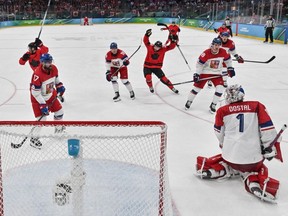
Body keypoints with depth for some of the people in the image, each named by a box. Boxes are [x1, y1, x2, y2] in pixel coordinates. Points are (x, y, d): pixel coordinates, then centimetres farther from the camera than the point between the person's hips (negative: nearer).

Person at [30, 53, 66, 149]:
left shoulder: (54, 68, -11)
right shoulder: (37, 74, -33)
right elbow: (35, 92, -29)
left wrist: (59, 85, 6)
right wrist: (42, 105, -28)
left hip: (51, 95, 7)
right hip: (38, 98, -7)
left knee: (59, 111, 15)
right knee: (41, 119, -13)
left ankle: (58, 130, 42)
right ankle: (33, 139, 4)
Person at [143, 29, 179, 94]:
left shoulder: (163, 49, -7)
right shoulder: (150, 47, -8)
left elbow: (171, 47, -10)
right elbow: (145, 41, -15)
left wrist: (173, 41, -26)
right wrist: (147, 35, -32)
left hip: (157, 67, 0)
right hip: (147, 66, 0)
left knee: (163, 78, -5)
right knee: (148, 78, -21)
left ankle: (172, 88, 10)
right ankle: (151, 87, 11)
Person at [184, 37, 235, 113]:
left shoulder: (223, 52, -12)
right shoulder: (206, 53, -23)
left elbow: (228, 59, 8)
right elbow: (199, 63, -16)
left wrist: (230, 68, 6)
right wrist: (197, 74, -18)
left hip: (217, 73, 3)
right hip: (205, 72, -3)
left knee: (220, 88, -13)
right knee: (197, 86, 1)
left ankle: (213, 105, 3)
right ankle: (189, 101, 24)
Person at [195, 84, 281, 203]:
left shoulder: (222, 111, 3)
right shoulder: (257, 107, 1)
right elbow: (267, 128, -3)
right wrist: (269, 148, 6)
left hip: (230, 154, 2)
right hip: (253, 158, -1)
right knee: (258, 169, 26)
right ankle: (255, 183, -5)